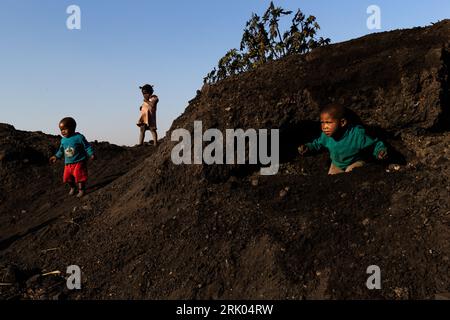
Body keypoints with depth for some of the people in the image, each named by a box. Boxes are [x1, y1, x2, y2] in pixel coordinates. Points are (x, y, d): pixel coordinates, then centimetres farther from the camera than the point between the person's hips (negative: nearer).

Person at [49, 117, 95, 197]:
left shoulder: (79, 137, -11)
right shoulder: (63, 140, 8)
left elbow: (87, 147, -8)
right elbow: (61, 150, 25)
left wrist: (91, 154, -17)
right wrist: (56, 156, 23)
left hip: (79, 162, -6)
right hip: (68, 164, 6)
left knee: (79, 176, -9)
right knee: (67, 177, 8)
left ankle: (81, 190, 8)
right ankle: (72, 187, 33)